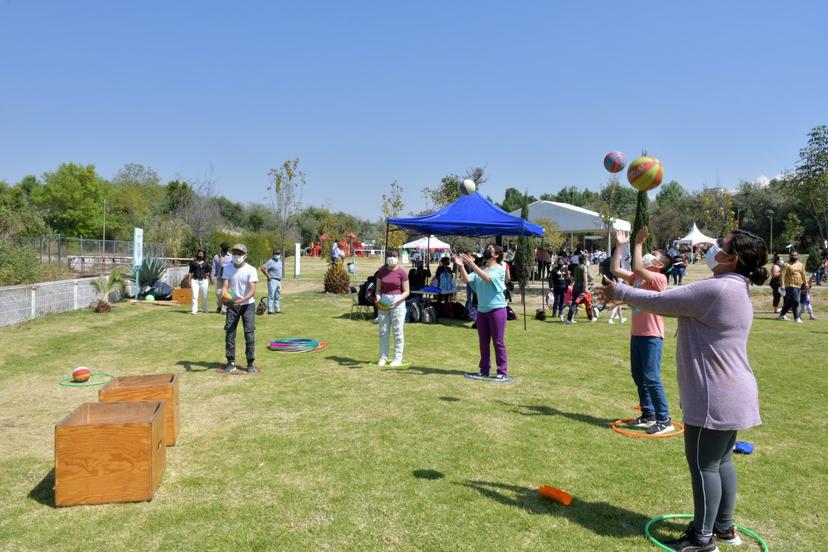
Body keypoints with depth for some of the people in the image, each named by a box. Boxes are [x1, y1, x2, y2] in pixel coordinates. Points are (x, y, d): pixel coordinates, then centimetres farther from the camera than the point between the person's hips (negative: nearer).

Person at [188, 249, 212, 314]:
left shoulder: (205, 263, 12)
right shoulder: (193, 262, 6)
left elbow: (208, 273, 15)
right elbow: (191, 272, 5)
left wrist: (210, 279, 9)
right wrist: (189, 281, 0)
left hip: (204, 280, 2)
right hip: (195, 280, -2)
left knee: (204, 296, 7)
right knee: (195, 296, -9)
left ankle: (204, 309, 22)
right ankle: (194, 310, -10)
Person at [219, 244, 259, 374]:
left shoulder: (251, 270, -11)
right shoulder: (228, 269, 1)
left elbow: (252, 290, -19)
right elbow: (225, 286, -6)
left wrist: (242, 299, -37)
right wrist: (223, 296, -28)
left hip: (248, 305, -3)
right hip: (232, 305, 3)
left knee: (249, 334, -3)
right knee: (229, 333, 3)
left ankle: (250, 364, 6)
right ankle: (231, 363, 13)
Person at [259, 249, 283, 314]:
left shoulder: (280, 261, 13)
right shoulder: (271, 261, -13)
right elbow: (262, 268, -23)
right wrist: (268, 276, -18)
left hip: (279, 281, 9)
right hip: (272, 281, -9)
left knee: (277, 296, 14)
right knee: (271, 296, -8)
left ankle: (277, 309, 21)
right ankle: (270, 310, -7)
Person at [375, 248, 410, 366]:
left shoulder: (401, 272, -6)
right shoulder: (381, 271, 5)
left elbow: (406, 291, -4)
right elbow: (378, 289, 9)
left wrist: (397, 300, -18)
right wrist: (378, 297, -11)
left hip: (397, 302, -4)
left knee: (398, 331, 1)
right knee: (383, 331, 8)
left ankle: (398, 358, 9)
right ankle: (383, 357, 17)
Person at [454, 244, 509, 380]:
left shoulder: (500, 269, -6)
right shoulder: (479, 269, 10)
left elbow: (487, 278, -25)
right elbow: (466, 280, -2)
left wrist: (472, 265, -32)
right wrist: (461, 266, -16)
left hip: (497, 309, -6)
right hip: (481, 310, 6)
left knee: (498, 342, -3)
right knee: (483, 342, 11)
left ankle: (503, 372, 3)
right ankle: (484, 370, 21)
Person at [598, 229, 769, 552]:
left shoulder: (716, 289, -23)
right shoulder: (734, 289, 11)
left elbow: (661, 302, -18)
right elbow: (674, 304, 14)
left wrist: (619, 292, -5)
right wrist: (630, 297, 9)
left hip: (715, 396, -10)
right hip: (729, 392, 10)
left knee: (703, 464, 3)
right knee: (720, 461, 20)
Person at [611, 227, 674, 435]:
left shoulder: (659, 278, -11)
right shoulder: (637, 278, 12)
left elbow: (637, 268, -27)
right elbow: (615, 269, 8)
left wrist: (638, 243, -20)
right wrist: (620, 245, 5)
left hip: (651, 336, -8)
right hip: (636, 334, 8)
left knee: (651, 378, -9)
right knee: (638, 377, 13)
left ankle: (664, 420, 1)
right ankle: (648, 415, 24)